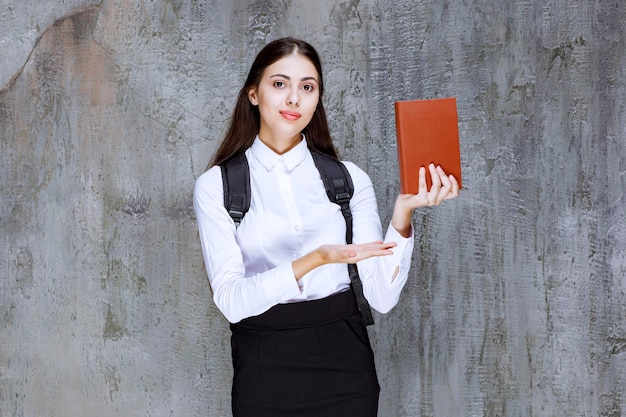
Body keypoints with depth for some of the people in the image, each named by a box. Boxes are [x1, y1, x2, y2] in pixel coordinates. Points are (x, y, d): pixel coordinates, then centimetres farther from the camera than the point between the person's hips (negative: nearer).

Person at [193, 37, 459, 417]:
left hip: (343, 358, 1)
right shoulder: (216, 186, -2)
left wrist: (403, 214, -20)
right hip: (265, 366, -1)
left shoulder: (349, 178, 1)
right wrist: (314, 260, -26)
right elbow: (231, 300, -13)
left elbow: (382, 296, -6)